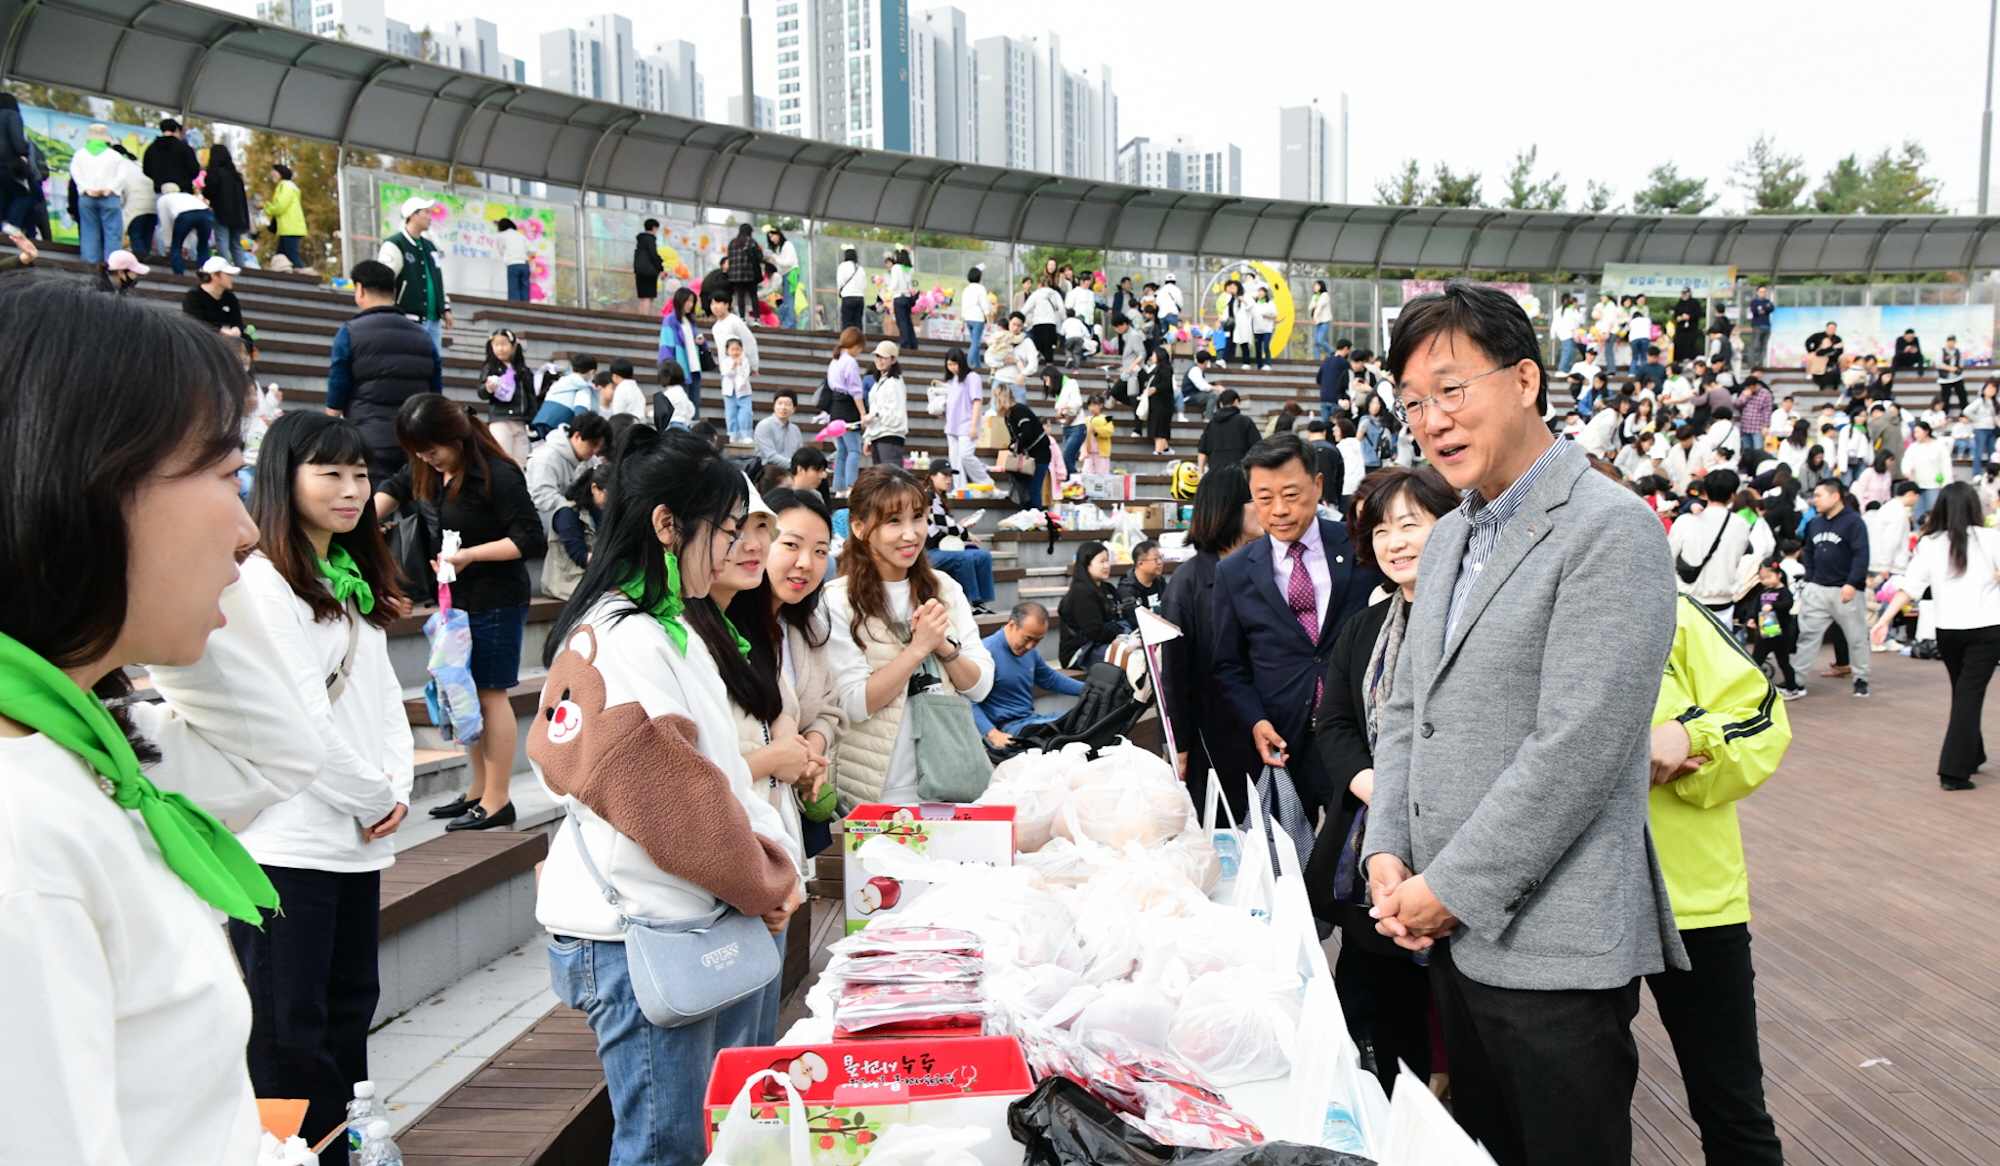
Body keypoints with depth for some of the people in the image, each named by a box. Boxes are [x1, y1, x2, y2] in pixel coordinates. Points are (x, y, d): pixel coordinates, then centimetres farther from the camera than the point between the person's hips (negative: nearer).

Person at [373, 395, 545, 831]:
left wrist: (470, 554, -23)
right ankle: (479, 790, 24)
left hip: (495, 602, -8)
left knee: (489, 694, -3)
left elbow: (531, 539, -19)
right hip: (456, 598, 8)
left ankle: (497, 800, 5)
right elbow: (395, 488, 24)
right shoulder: (430, 470, 5)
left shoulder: (498, 475, -19)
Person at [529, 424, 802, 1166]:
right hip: (641, 941, -9)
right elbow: (674, 798, -21)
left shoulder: (669, 630, 12)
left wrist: (772, 859, 3)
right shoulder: (618, 641, -19)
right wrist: (765, 886, -9)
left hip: (707, 927, 9)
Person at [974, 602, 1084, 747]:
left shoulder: (1029, 651, 9)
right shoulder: (987, 653, -17)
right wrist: (993, 734, -32)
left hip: (1031, 719, 9)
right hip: (1007, 726, -9)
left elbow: (1051, 679, 28)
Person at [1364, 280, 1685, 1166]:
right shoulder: (1448, 537, 13)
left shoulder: (1611, 530, -14)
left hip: (1552, 946, -8)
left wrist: (1451, 889, -16)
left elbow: (1577, 746, -21)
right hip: (1452, 930, 8)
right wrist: (1387, 852, 1)